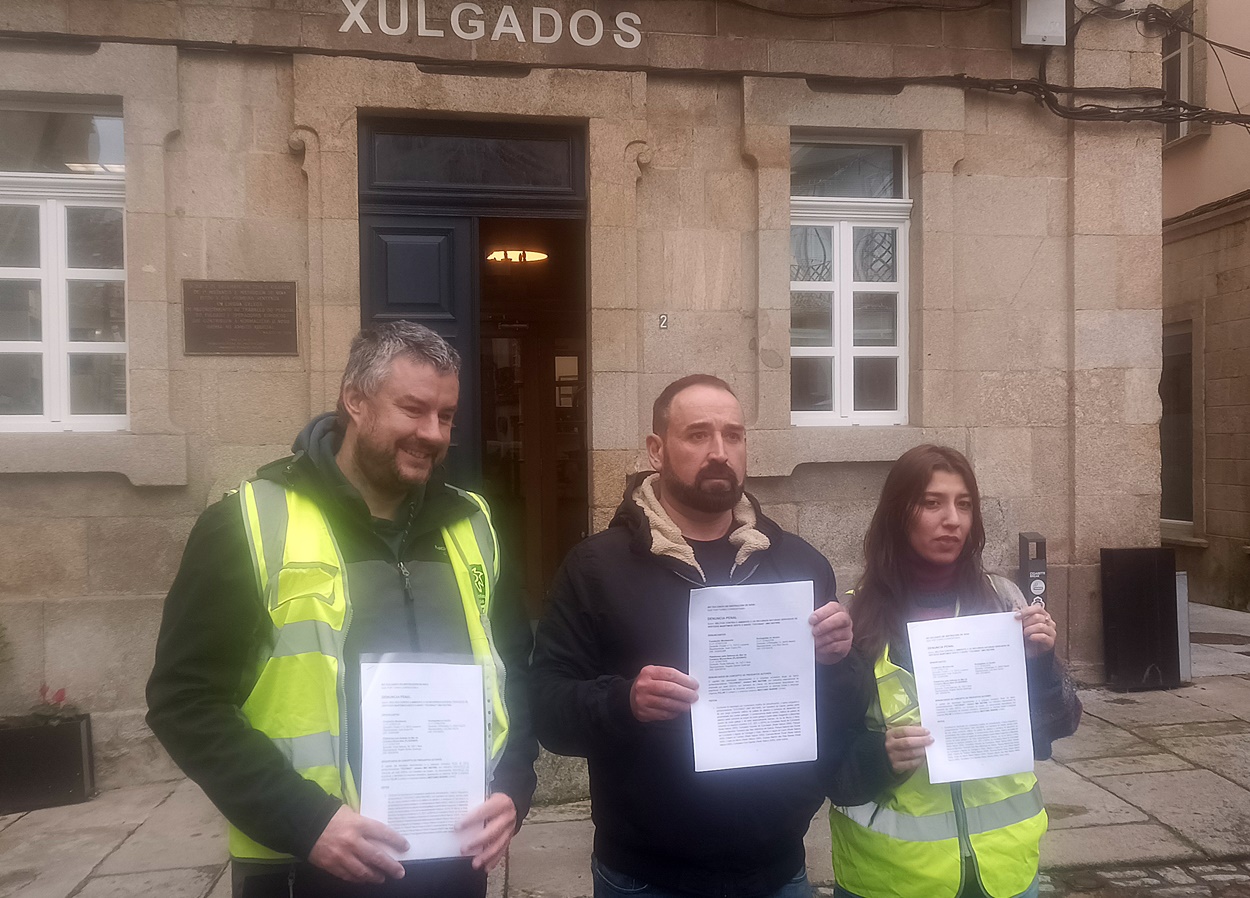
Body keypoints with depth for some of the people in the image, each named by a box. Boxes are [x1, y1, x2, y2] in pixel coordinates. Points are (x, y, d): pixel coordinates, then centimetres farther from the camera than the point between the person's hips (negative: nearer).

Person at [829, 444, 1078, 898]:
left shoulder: (1000, 599, -5)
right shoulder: (857, 616, -12)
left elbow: (1050, 730, 1)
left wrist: (1041, 662, -15)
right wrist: (879, 756, -25)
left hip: (1002, 860, 2)